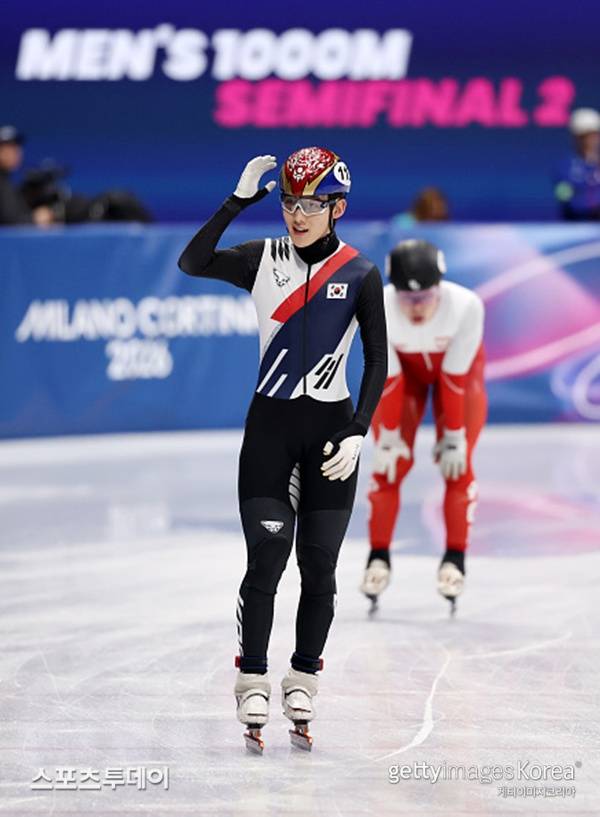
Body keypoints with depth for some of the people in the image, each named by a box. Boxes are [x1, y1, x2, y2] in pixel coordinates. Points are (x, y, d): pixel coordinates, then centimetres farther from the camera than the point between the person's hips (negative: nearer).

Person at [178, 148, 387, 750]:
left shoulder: (360, 275, -1)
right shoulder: (263, 260, 2)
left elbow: (377, 362, 0)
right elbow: (192, 263, -15)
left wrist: (357, 433, -9)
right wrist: (239, 201, -20)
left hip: (330, 428, 0)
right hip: (269, 427, 0)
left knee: (318, 567, 2)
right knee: (265, 560, -7)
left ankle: (302, 687, 15)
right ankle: (253, 685, 0)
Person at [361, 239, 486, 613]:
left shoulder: (466, 306, -40)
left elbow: (454, 377, -29)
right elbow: (389, 378, -24)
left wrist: (454, 436, -20)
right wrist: (389, 435, -16)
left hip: (458, 367, -1)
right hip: (403, 367, 1)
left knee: (458, 463, -8)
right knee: (391, 461, -5)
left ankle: (455, 558, 5)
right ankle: (378, 556, 9)